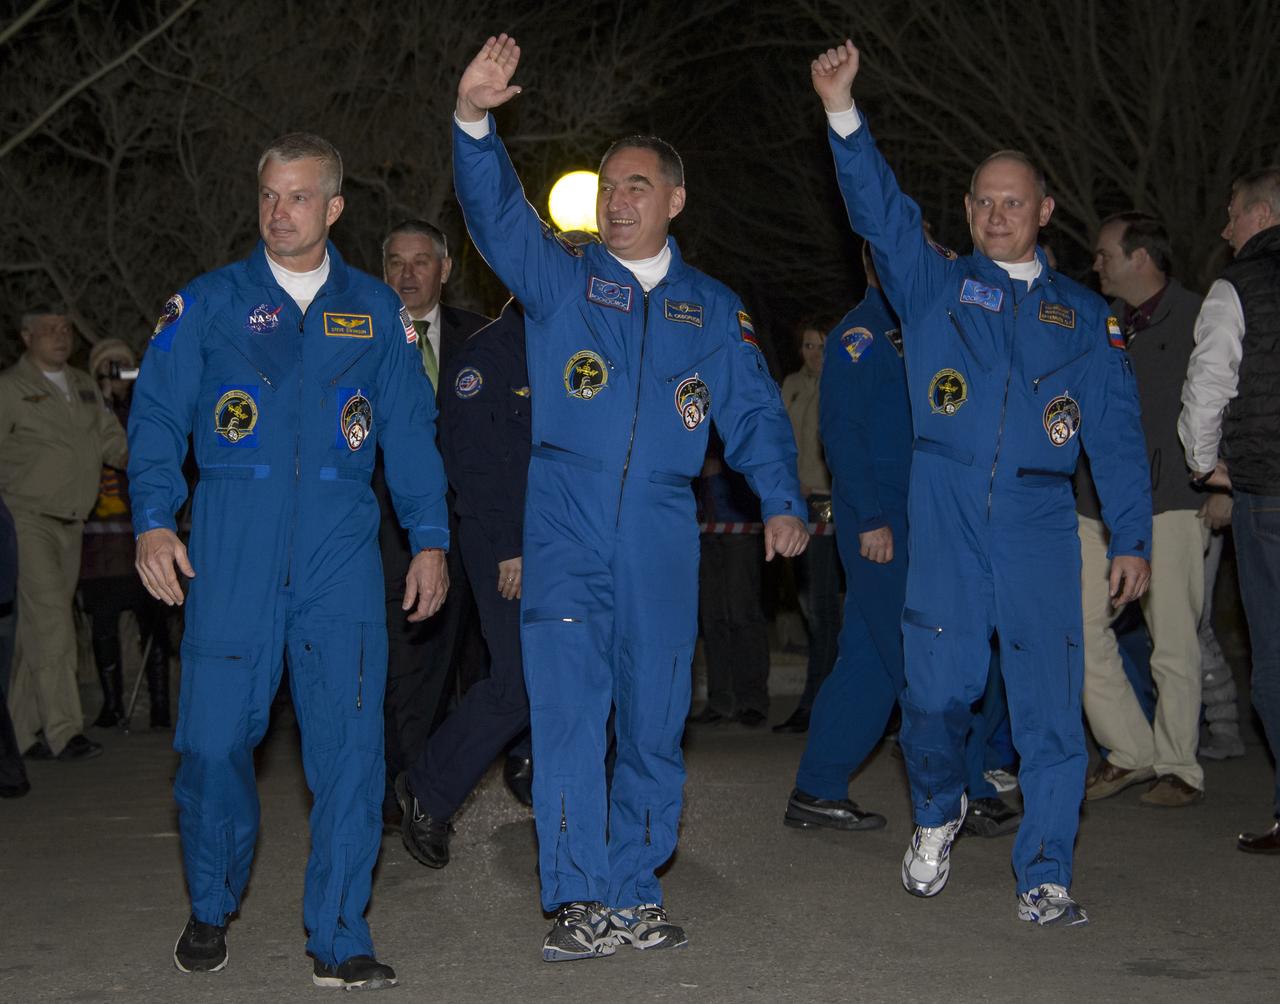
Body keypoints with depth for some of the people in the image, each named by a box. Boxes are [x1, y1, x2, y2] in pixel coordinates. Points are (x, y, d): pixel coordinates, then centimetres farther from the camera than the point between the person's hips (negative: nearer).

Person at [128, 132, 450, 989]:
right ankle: (212, 909, 21)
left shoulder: (376, 312, 14)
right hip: (231, 551, -1)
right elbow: (157, 416, 6)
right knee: (216, 735, -2)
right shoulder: (208, 304, 10)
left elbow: (410, 430, 13)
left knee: (349, 740, -5)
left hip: (340, 549, 1)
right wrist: (153, 520, -7)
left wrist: (429, 538, 4)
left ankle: (339, 937, 5)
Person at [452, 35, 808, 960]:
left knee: (654, 719, 6)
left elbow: (754, 413, 10)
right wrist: (475, 120, -26)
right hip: (568, 526, -2)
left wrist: (782, 503, -7)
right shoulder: (560, 279, 7)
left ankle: (634, 895, 18)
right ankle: (584, 902, -6)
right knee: (569, 710, -10)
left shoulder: (712, 311, 14)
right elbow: (496, 212, -8)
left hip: (662, 534, 2)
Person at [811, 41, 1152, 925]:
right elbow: (880, 210, -5)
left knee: (1050, 703, -3)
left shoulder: (1083, 314, 15)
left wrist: (1133, 537, 4)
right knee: (938, 688, -2)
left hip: (1039, 522, 1)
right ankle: (937, 817, 26)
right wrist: (844, 112, -19)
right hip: (947, 517, -1)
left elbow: (1117, 434, 12)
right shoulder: (934, 283, 11)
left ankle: (1045, 877, 6)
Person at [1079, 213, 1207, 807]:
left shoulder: (1196, 319, 1)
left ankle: (1178, 768, 10)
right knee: (1080, 629, -1)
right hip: (1098, 503, 5)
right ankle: (1129, 752, 11)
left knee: (1174, 641, -1)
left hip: (1167, 502, -5)